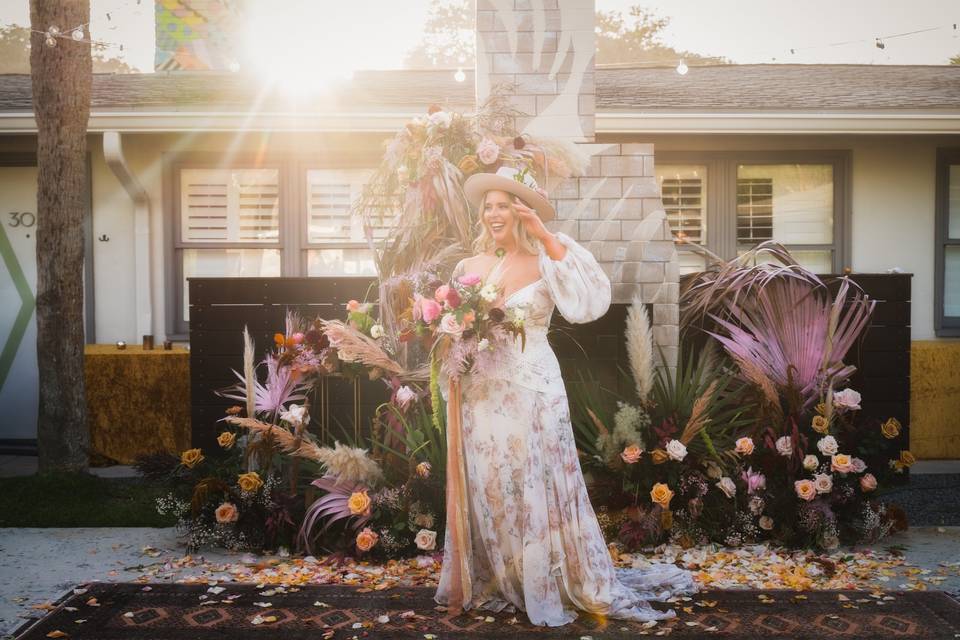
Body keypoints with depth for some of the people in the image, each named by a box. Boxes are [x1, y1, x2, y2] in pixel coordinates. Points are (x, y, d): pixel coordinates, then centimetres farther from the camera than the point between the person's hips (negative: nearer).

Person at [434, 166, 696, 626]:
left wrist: (546, 237, -23)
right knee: (484, 492, 11)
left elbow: (589, 301, -25)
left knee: (536, 490, 4)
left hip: (532, 393, -4)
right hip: (478, 394, 4)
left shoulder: (545, 263, -5)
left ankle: (548, 586, 20)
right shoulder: (469, 266, 7)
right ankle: (491, 585, 27)